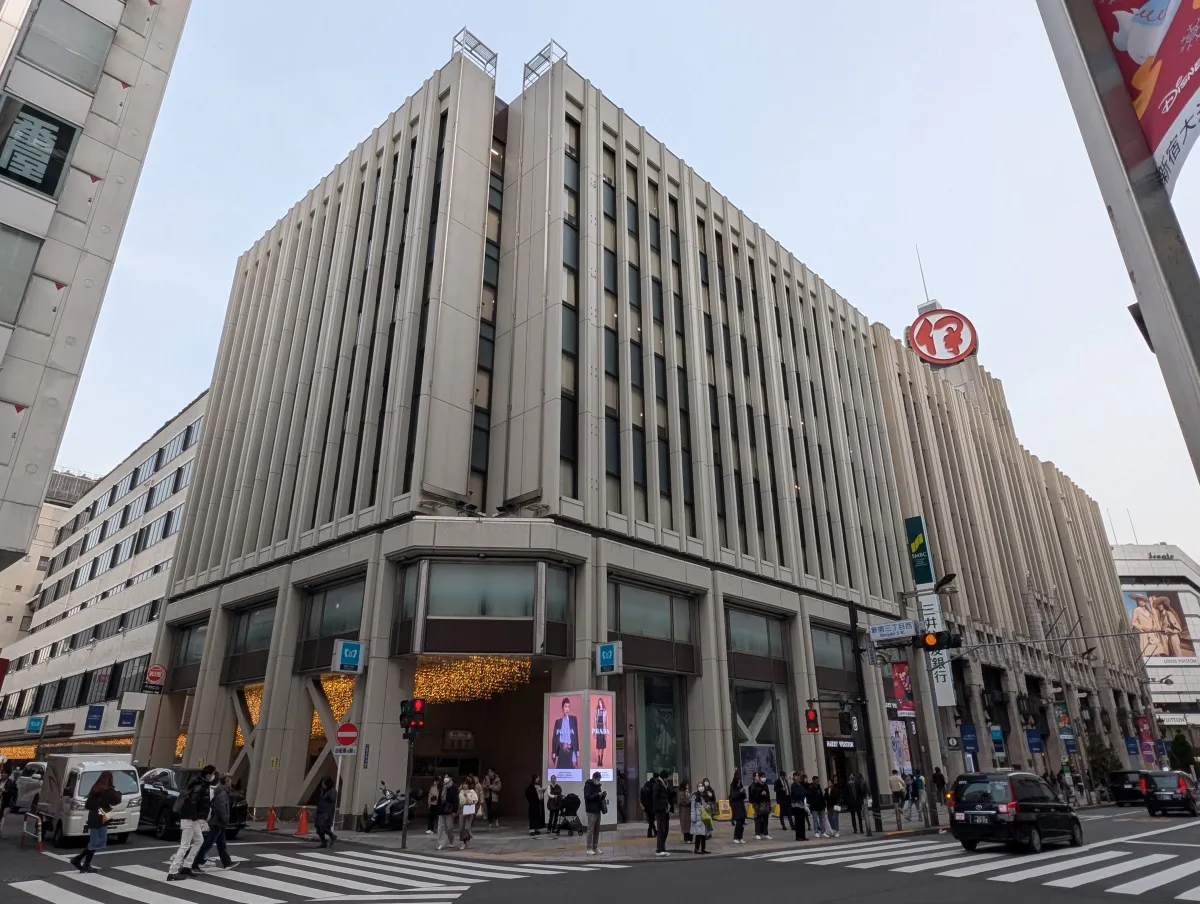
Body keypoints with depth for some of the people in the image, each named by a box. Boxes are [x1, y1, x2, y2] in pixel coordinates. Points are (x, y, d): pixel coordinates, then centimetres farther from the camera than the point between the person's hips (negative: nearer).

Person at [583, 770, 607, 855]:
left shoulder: (598, 785, 15)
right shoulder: (588, 785, -8)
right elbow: (587, 797, -19)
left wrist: (603, 795, 1)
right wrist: (598, 794, -22)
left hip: (597, 810, 8)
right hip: (591, 811, -8)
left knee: (597, 830, 9)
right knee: (591, 830, -4)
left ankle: (595, 847, 16)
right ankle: (589, 848, 0)